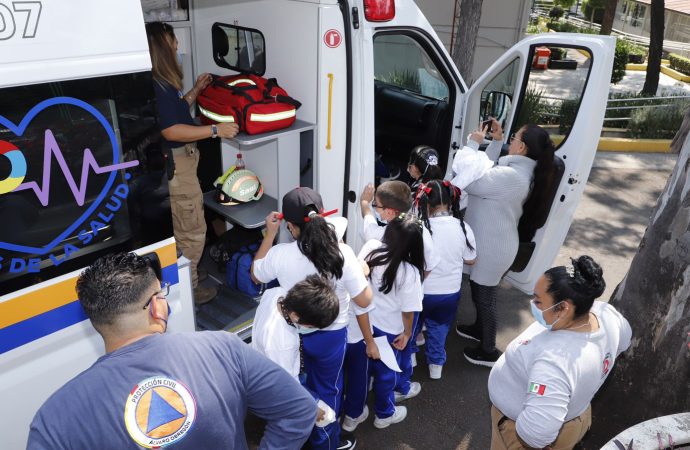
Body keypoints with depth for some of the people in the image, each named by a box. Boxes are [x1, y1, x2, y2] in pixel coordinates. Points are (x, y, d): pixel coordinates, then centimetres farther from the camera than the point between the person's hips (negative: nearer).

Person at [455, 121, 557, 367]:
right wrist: (496, 141, 5)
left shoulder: (510, 176, -32)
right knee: (478, 291, 28)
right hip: (490, 243, 10)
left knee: (485, 297, 9)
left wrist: (473, 143, -22)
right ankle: (480, 328, 51)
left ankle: (489, 351, 29)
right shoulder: (520, 169, 1)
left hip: (492, 249, -10)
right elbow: (487, 170, 15)